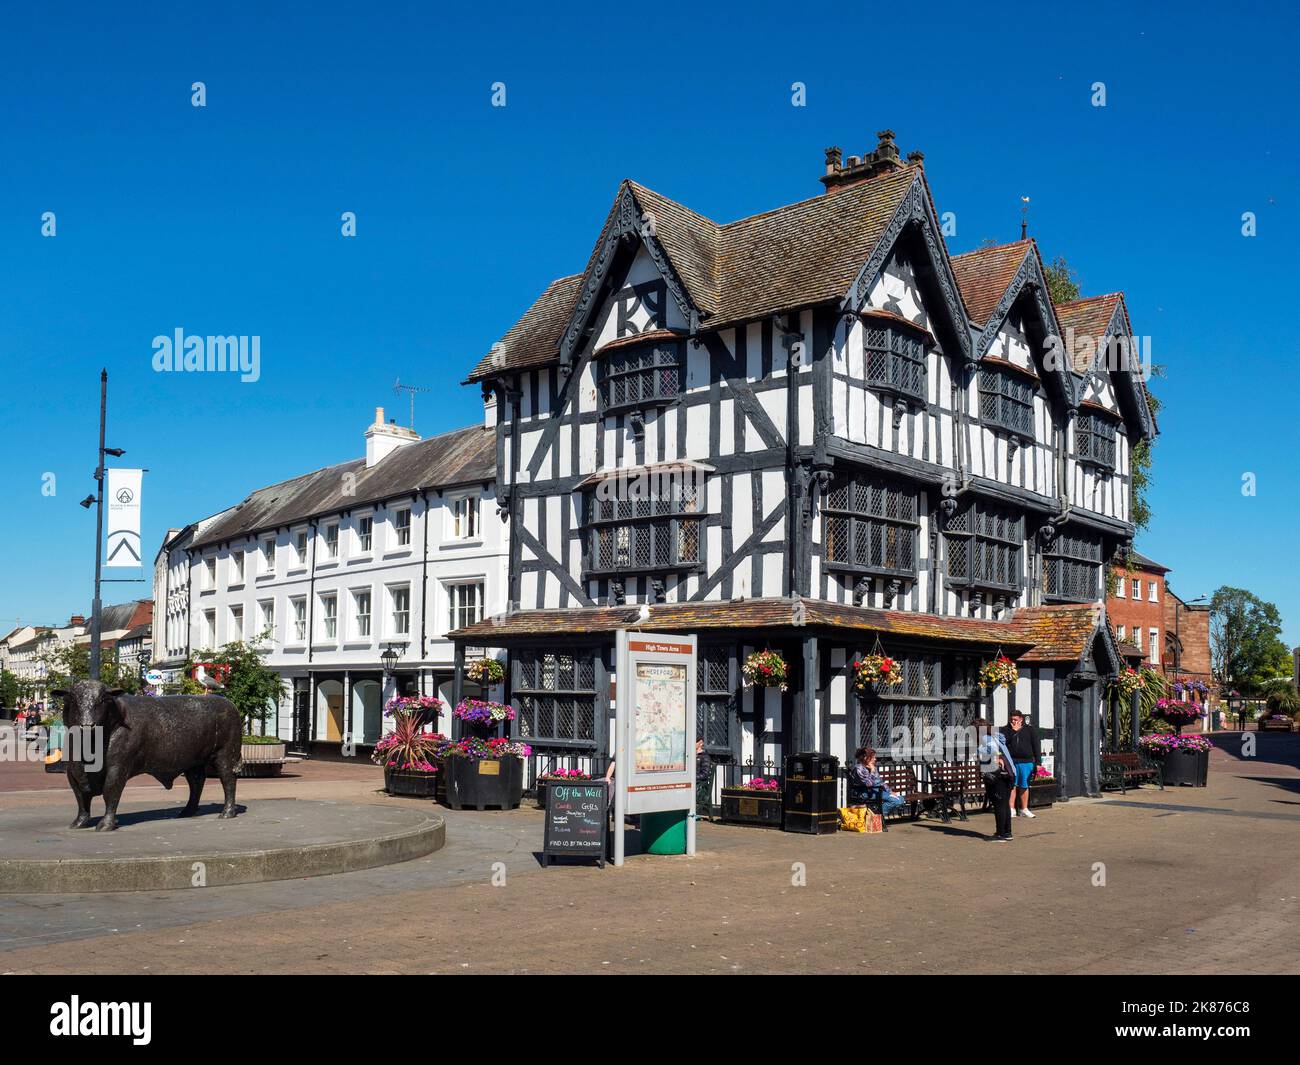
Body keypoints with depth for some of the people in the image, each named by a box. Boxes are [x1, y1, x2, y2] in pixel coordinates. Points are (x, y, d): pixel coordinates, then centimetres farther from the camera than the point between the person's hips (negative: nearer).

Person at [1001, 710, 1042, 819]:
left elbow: (1036, 746, 7)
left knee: (1024, 786, 7)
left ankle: (1024, 809, 16)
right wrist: (1014, 731, -11)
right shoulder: (1006, 729, 7)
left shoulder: (1030, 729, 8)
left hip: (1026, 762, 1)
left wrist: (1038, 762, 2)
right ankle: (1011, 809, 1)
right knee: (1012, 785, -3)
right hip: (1011, 761, -1)